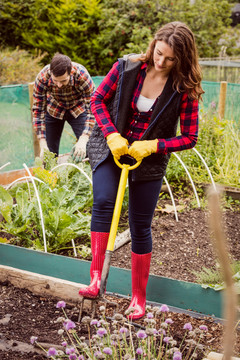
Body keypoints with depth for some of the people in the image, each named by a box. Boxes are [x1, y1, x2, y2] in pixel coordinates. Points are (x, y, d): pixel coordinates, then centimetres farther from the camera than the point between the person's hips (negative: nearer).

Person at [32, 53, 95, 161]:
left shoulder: (82, 75, -35)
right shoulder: (42, 78, -31)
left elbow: (92, 108, -33)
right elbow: (38, 110, -23)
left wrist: (83, 140, -44)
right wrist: (42, 143, -30)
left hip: (78, 110, -1)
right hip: (53, 111, 1)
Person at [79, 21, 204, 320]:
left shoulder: (184, 89, -14)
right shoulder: (126, 67, -11)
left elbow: (189, 138, -9)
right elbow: (98, 99, -1)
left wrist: (152, 146, -21)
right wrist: (112, 136, -15)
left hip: (149, 159, -1)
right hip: (111, 148, 1)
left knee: (140, 227, 4)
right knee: (103, 201, -26)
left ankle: (139, 296, 19)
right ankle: (95, 276, -20)